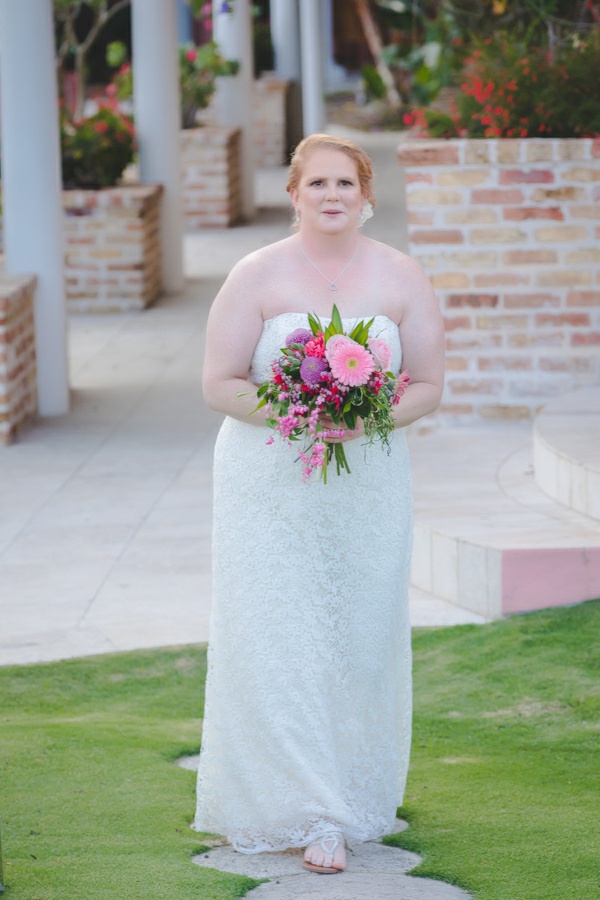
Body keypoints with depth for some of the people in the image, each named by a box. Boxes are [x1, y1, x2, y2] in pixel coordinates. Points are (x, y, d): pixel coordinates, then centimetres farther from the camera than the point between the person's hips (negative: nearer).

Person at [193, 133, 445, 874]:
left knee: (363, 638, 6)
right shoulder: (257, 276, -3)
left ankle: (357, 794, 22)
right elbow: (218, 384, -4)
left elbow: (428, 387, 3)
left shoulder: (401, 278, 3)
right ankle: (313, 817, -2)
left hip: (369, 484, 2)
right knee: (281, 640, -6)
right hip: (271, 485, -2)